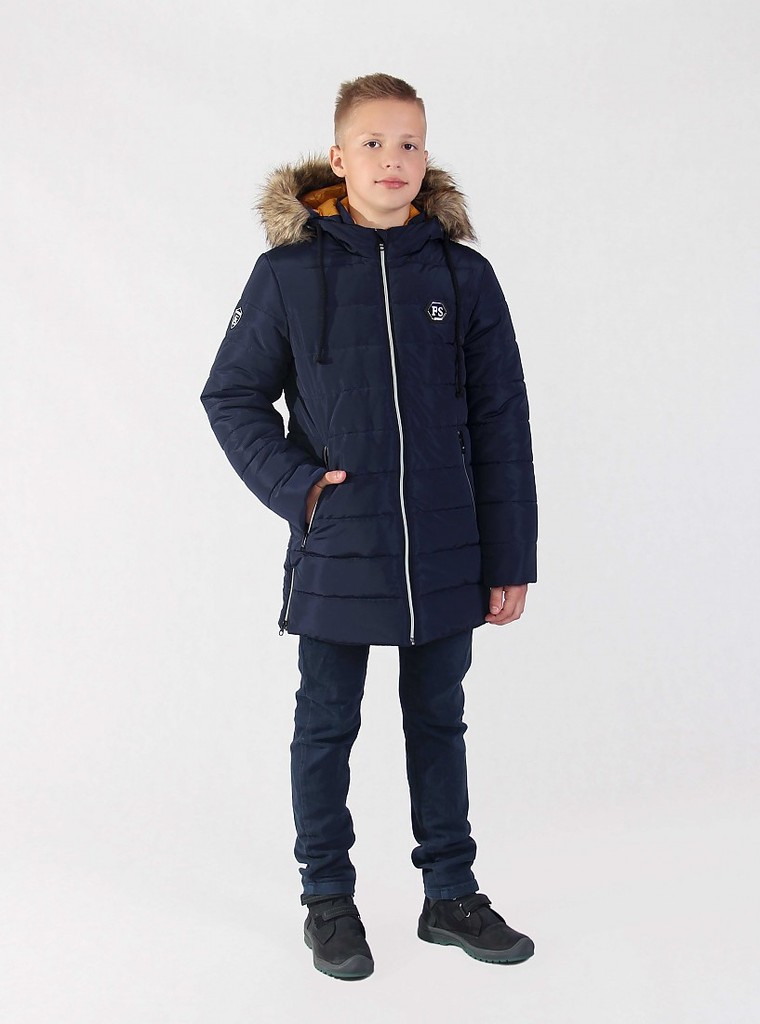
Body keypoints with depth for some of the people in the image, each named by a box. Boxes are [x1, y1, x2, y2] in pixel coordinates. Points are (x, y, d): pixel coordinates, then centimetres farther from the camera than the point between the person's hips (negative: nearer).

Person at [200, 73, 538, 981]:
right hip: (335, 555, -1)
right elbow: (230, 396, 3)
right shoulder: (290, 272, -3)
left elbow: (501, 426, 2)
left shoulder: (462, 275, 0)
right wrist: (293, 484, -12)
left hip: (447, 557, 2)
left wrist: (510, 560, 1)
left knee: (439, 725, 15)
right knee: (326, 729, 12)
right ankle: (327, 900, 30)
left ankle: (450, 895, 32)